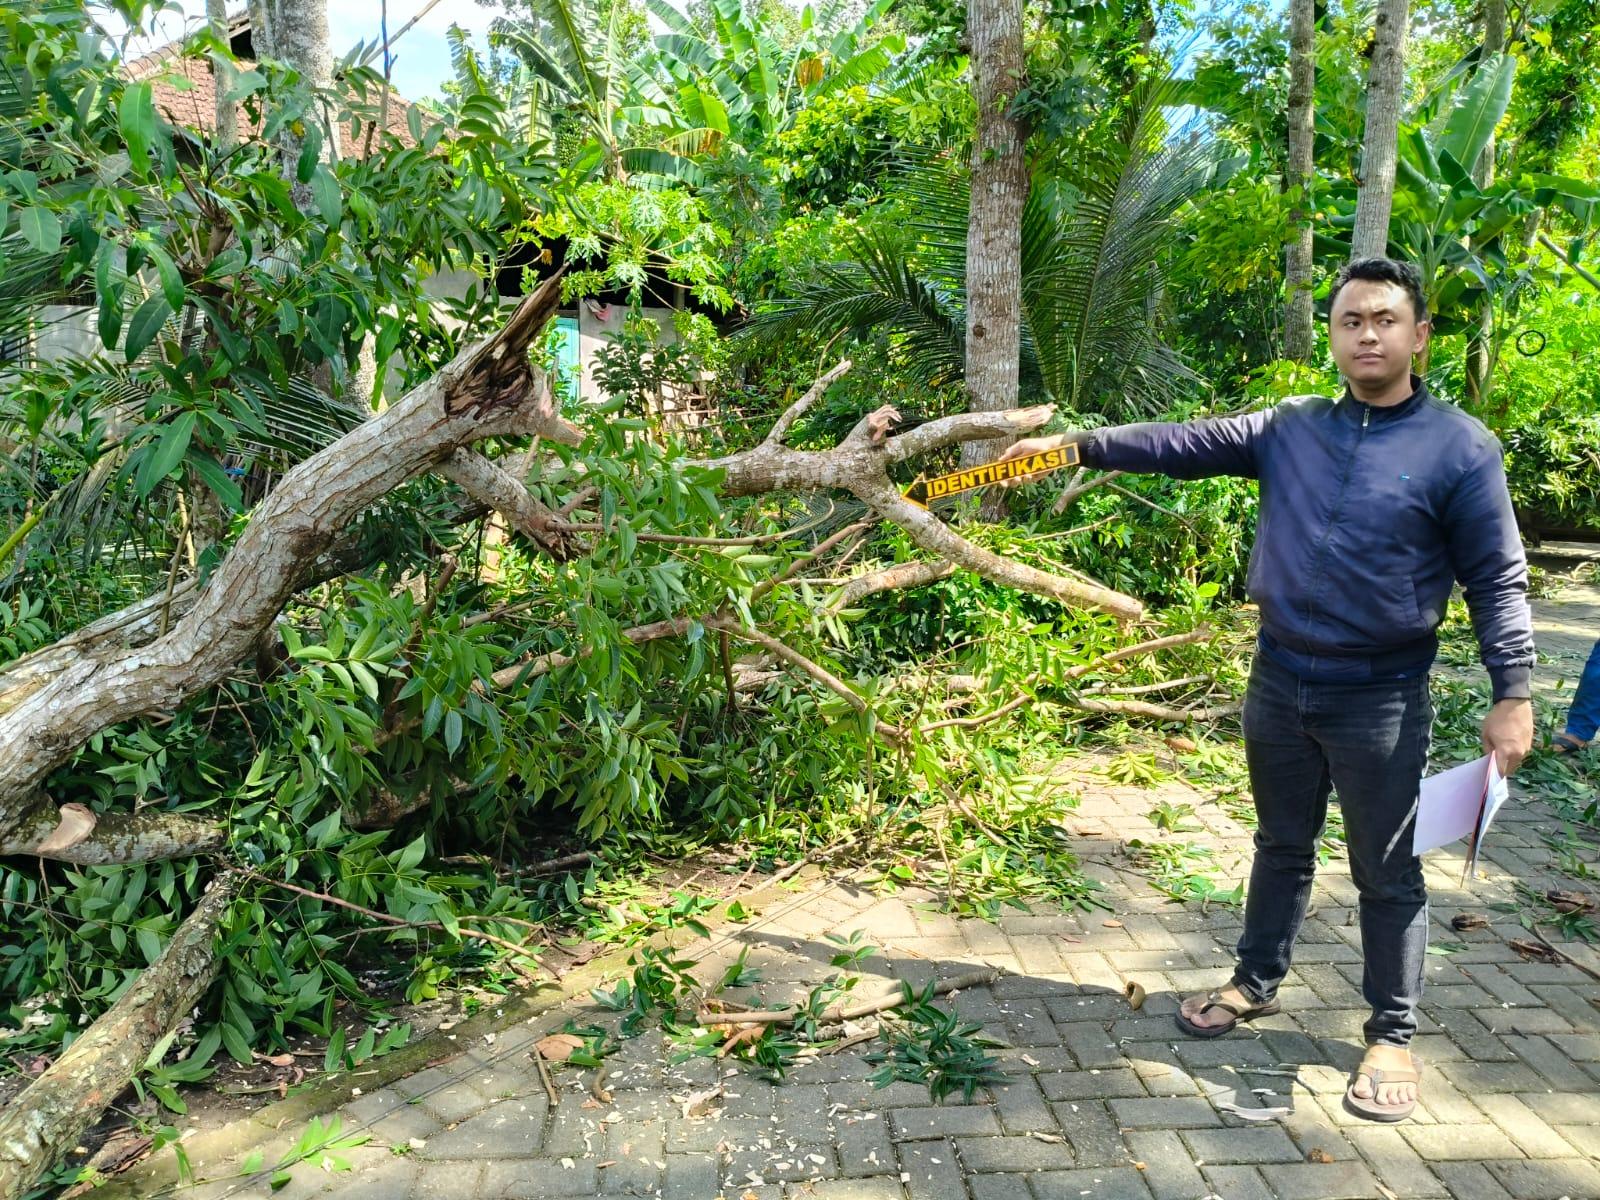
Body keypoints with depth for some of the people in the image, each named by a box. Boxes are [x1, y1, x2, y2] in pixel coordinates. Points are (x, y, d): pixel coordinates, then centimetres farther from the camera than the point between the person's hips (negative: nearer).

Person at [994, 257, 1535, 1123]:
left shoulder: (1459, 447, -8)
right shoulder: (1289, 428, 3)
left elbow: (1495, 582, -7)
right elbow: (1185, 444, 0)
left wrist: (1512, 695, -12)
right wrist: (1079, 444, -8)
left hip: (1382, 700, -4)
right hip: (1279, 683, 4)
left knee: (1386, 873, 8)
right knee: (1281, 846, 20)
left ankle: (1391, 1034, 25)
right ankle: (1256, 982, 38)